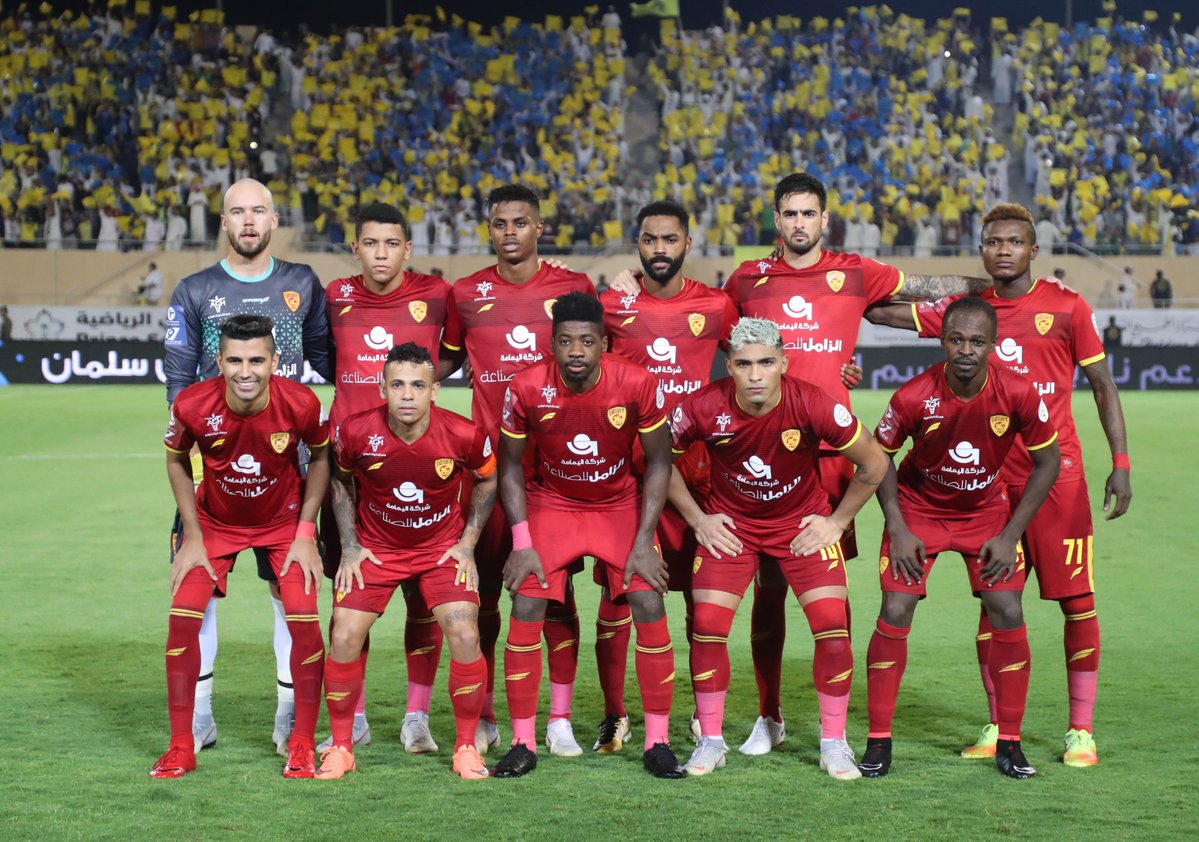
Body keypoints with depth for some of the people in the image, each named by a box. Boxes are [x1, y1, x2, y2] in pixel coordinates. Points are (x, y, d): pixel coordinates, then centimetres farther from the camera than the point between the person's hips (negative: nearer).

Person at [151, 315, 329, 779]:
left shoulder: (302, 404, -27)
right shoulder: (192, 405, -26)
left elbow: (321, 457, -6)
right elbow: (177, 462, -4)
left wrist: (305, 531, -10)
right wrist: (193, 537, -7)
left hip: (285, 519, -1)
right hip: (215, 520, 1)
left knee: (304, 618, -14)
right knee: (182, 616, -10)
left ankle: (303, 746, 3)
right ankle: (181, 748, 4)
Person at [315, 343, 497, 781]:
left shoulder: (465, 435, -20)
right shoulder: (356, 431, -20)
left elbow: (487, 481, 1)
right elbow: (341, 481, 3)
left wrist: (467, 543, -3)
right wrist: (350, 545, -2)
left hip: (443, 547, -1)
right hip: (375, 546, 1)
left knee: (466, 637, -15)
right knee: (344, 638, -10)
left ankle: (467, 747, 4)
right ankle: (341, 748, 9)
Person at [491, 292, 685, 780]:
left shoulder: (637, 385, -22)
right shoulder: (526, 389, -20)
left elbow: (659, 462, -9)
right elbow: (510, 467, -6)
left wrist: (644, 542, -13)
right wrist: (522, 544, -13)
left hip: (621, 505, 0)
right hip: (550, 504, 0)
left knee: (650, 607, -13)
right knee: (526, 610, -13)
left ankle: (658, 743, 0)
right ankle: (523, 744, 0)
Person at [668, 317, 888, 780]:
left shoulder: (814, 405, -25)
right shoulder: (704, 408, -23)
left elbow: (873, 464, -10)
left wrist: (836, 522, -6)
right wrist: (698, 519, -3)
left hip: (803, 523, -1)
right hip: (730, 524, 1)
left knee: (833, 629, -12)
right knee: (708, 627, -9)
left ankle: (834, 742, 7)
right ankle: (711, 741, 10)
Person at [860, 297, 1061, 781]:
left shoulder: (1018, 393, -23)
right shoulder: (914, 397, -25)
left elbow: (1048, 461, -8)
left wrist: (1010, 534, -11)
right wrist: (898, 529, -13)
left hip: (986, 511, 1)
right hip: (918, 507, -1)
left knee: (1008, 614, -8)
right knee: (895, 613, -11)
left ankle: (1009, 742, 6)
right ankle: (879, 741, 0)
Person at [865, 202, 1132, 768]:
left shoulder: (1066, 306, 0)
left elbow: (1102, 385, 3)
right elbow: (882, 312, 12)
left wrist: (1120, 464, -3)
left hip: (1058, 471, -3)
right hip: (991, 474, 3)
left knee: (1077, 600, -3)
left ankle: (1081, 731, 5)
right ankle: (999, 727, 15)